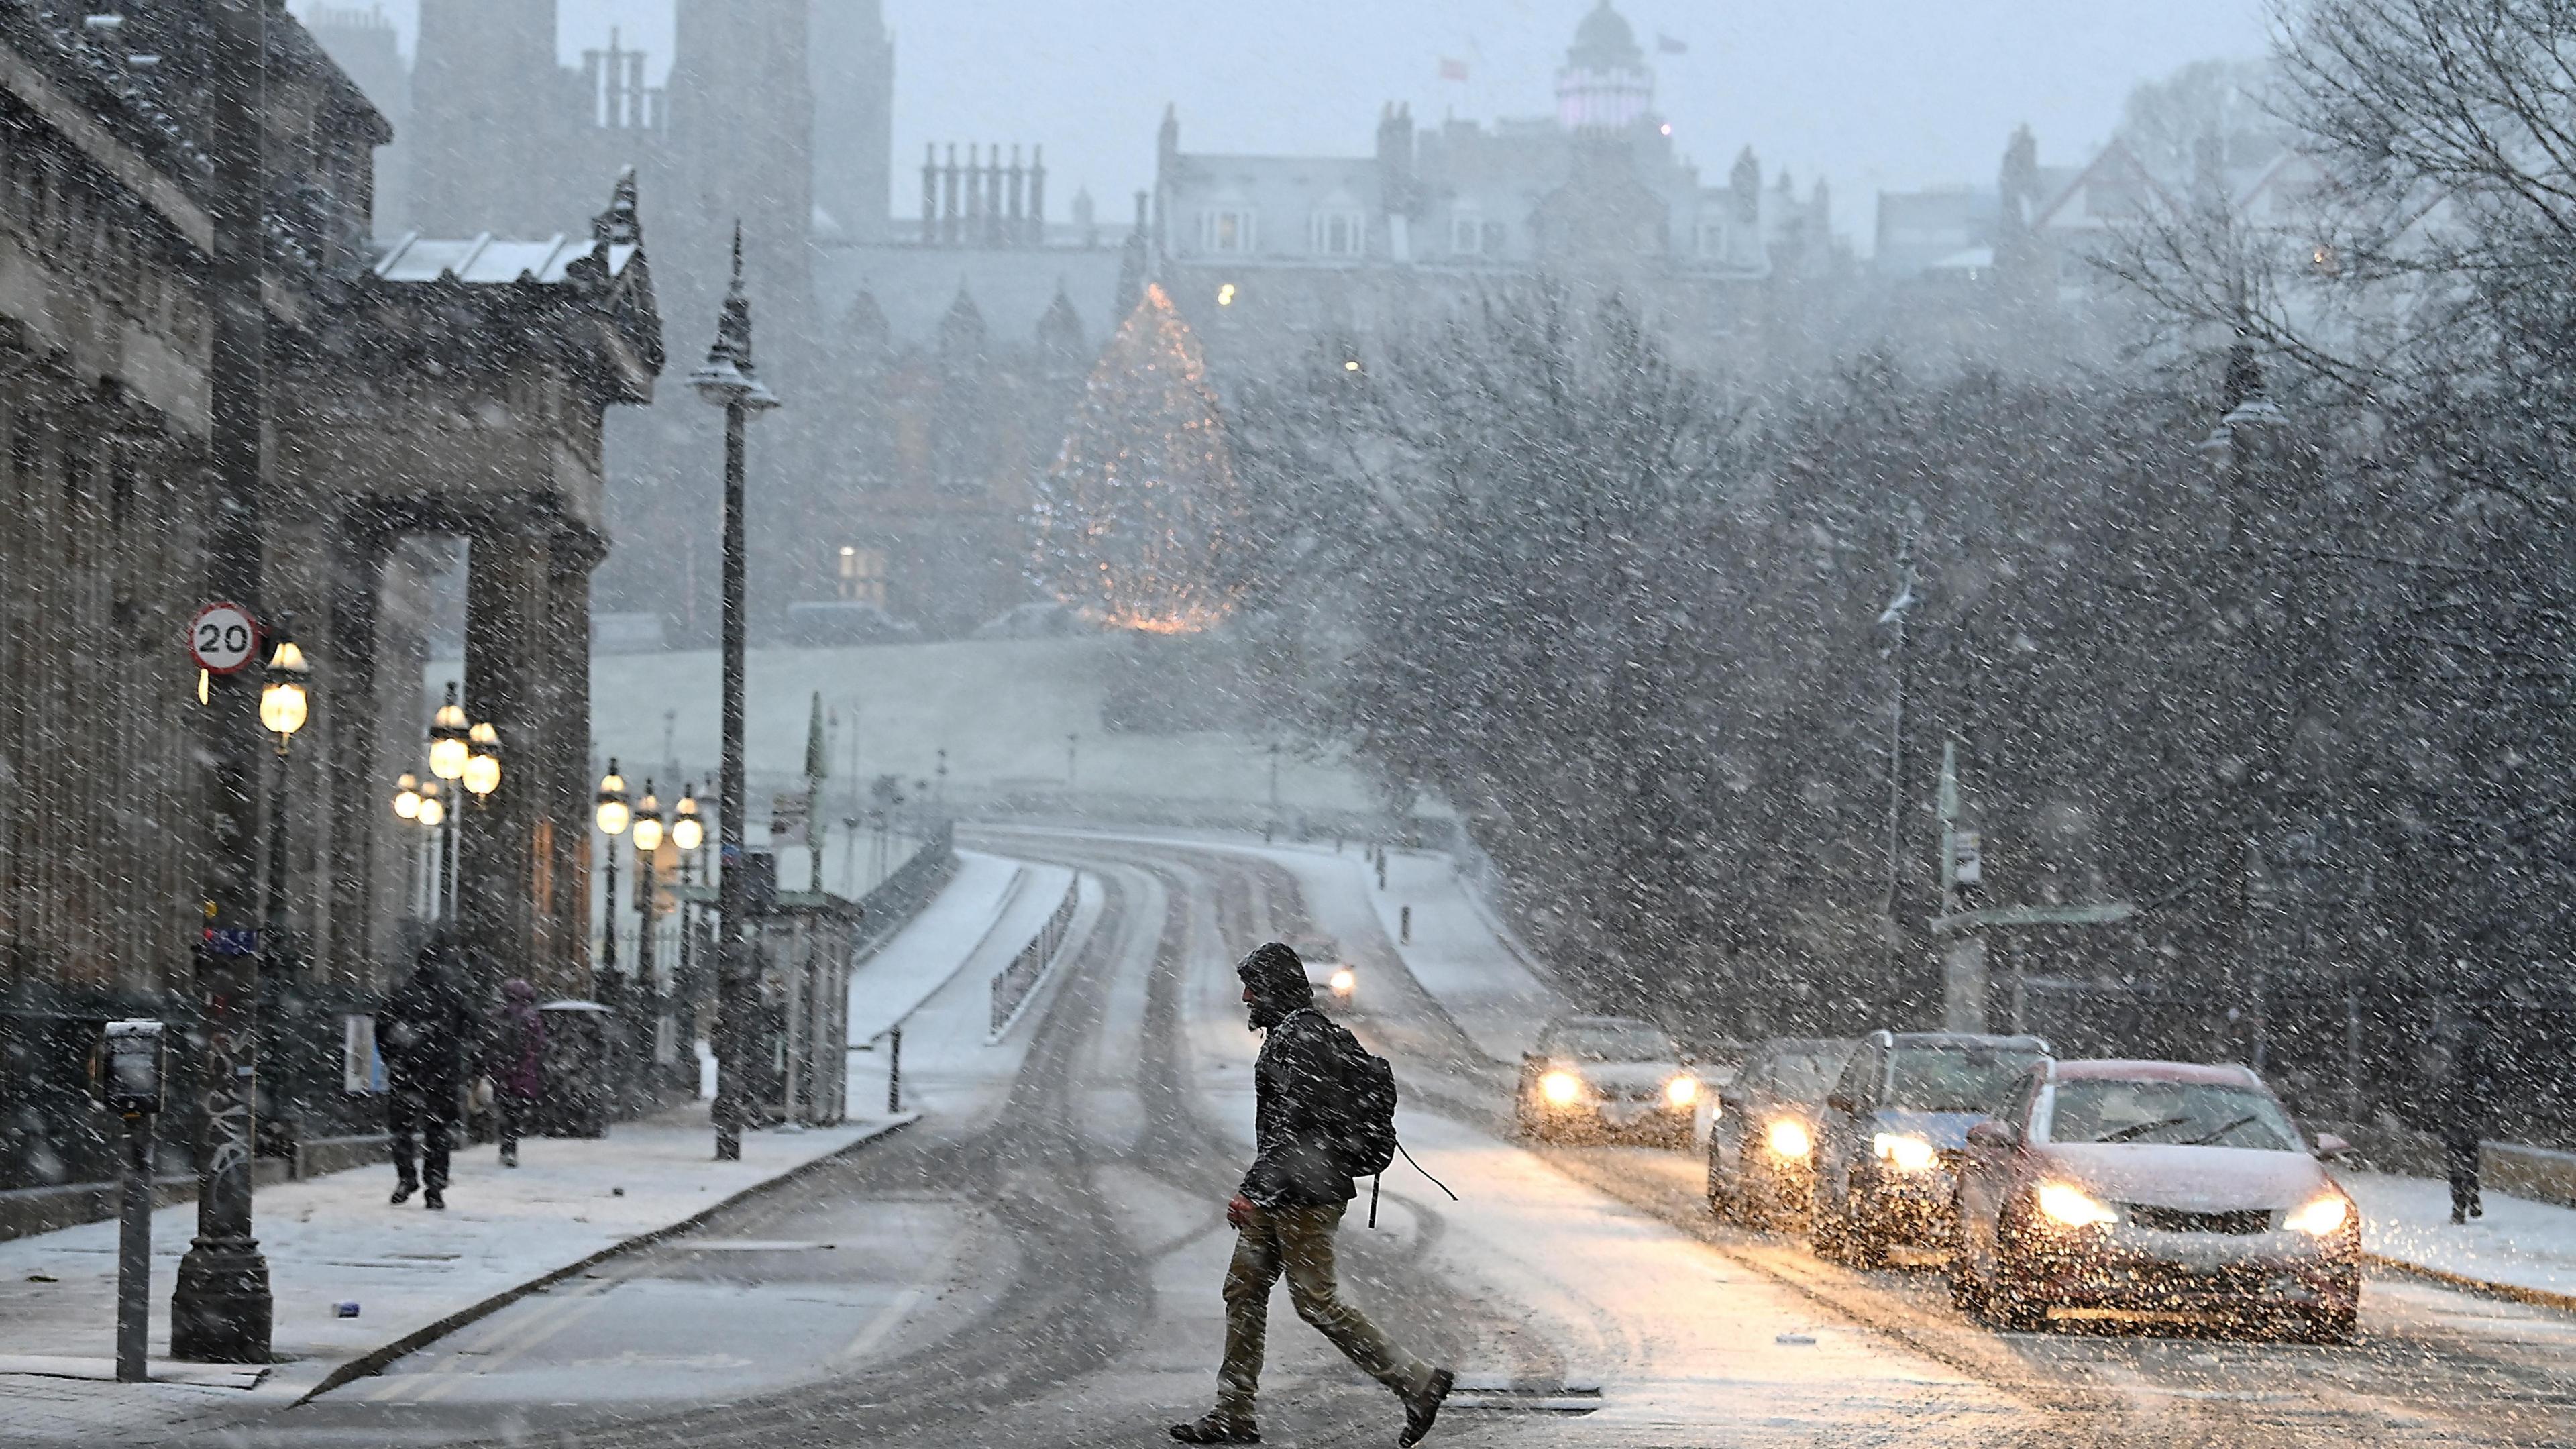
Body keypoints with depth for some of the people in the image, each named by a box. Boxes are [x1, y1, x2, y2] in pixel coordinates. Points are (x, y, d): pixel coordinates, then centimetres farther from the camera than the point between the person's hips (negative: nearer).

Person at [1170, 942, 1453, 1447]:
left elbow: (1295, 1126, -24)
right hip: (1283, 1196, 11)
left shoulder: (1299, 1039, -17)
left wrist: (1253, 1189, -24)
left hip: (1302, 1194, -11)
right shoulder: (1321, 1033, 16)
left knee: (1316, 1300, -7)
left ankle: (1417, 1381, -3)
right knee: (1244, 1291, 11)